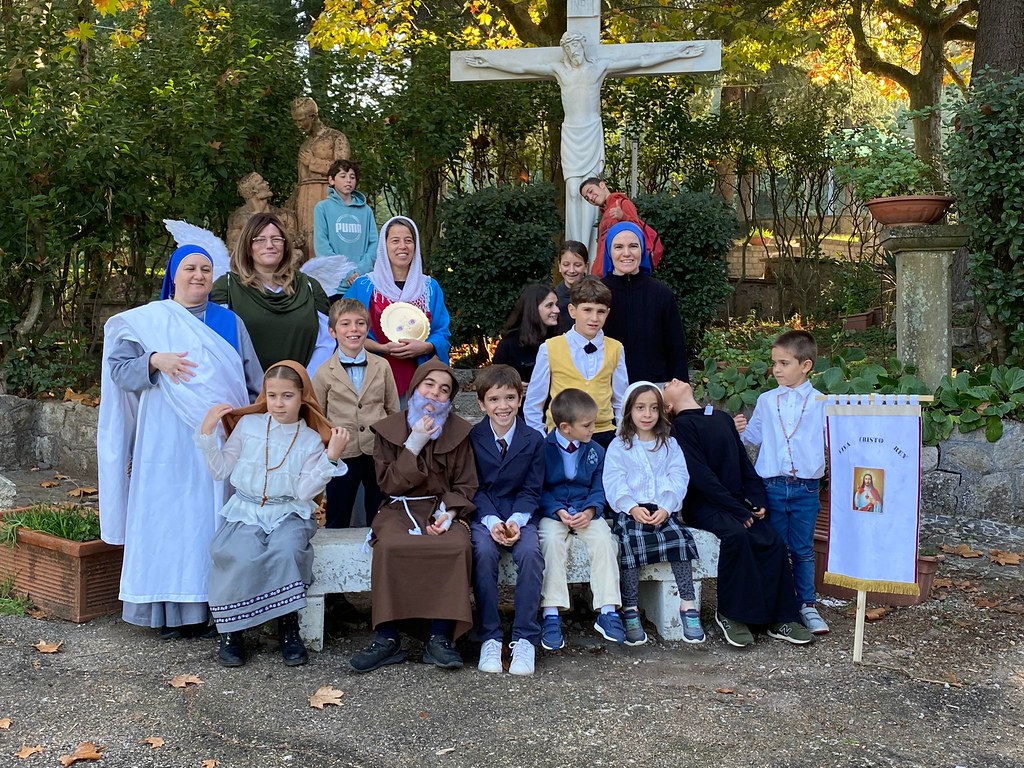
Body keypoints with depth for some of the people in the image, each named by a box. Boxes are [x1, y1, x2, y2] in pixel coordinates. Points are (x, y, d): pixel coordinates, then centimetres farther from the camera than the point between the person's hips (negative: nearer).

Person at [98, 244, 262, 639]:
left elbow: (254, 384, 13)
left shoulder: (229, 323, 13)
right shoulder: (147, 320, 7)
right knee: (171, 517, -2)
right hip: (168, 440, -2)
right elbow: (119, 369, 1)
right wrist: (155, 361, -17)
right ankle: (174, 611, 5)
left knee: (216, 520, 2)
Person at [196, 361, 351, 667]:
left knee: (285, 551, -34)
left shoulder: (312, 440, 2)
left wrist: (331, 457, -15)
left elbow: (305, 491, -6)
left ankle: (288, 627, -15)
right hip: (246, 510, 1)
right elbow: (220, 471, 9)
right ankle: (231, 628, -10)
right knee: (240, 556, -32)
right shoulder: (247, 425, 6)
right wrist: (207, 432, 0)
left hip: (289, 513, -1)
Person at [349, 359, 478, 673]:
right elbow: (388, 483, -1)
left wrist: (448, 513, -13)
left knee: (459, 546, -33)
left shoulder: (459, 431, 8)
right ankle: (388, 639, -25)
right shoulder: (389, 429, 6)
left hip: (442, 509, 1)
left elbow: (465, 485, 6)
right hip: (399, 509, 0)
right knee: (389, 546, -34)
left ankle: (440, 638, -25)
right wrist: (413, 446, -11)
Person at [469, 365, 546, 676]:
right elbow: (474, 488, -1)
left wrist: (515, 521, -15)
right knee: (483, 551, -32)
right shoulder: (472, 439, 0)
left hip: (520, 515, 1)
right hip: (483, 515, -1)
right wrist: (492, 522, -16)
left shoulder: (533, 440, 3)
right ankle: (489, 638, -22)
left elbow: (532, 490, 2)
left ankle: (525, 639, -22)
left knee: (530, 552, -30)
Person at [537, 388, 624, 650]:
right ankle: (551, 614, -29)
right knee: (551, 538, -33)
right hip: (552, 513, -3)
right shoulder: (543, 449, -4)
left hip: (586, 513, 3)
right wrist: (559, 511, -19)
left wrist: (590, 511, -15)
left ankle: (607, 610, -20)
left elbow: (599, 488, 5)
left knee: (603, 538, -26)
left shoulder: (596, 451, 7)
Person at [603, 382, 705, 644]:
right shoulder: (619, 446, 10)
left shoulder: (670, 444, 16)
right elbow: (614, 483, -1)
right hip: (630, 512, -2)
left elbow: (678, 480, 5)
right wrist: (633, 508, -17)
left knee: (680, 539, -26)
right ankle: (630, 610, -22)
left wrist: (666, 508, -12)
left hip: (664, 511, 2)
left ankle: (688, 604, -17)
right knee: (631, 544, -30)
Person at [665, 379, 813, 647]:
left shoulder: (723, 418, 19)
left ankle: (780, 618, -9)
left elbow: (745, 463, 17)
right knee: (735, 535, -32)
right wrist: (738, 511, -16)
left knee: (773, 542, -17)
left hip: (737, 501, 6)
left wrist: (758, 501, 2)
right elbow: (701, 476, -12)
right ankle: (730, 614, -19)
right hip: (704, 505, -6)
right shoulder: (681, 426, -3)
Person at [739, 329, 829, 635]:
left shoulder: (820, 403, 1)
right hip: (772, 485, 2)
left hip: (806, 487, -2)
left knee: (803, 549, 7)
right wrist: (739, 431, -5)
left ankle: (807, 605, 19)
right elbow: (754, 436, 14)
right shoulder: (766, 401, 7)